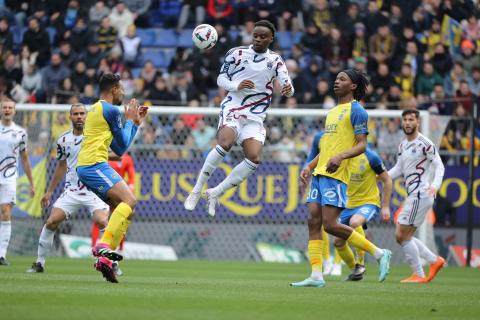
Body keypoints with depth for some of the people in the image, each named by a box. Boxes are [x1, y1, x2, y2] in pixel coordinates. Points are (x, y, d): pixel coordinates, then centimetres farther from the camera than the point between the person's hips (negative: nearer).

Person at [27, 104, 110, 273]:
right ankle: (39, 263, 7)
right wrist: (49, 192, 22)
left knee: (102, 222, -24)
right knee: (51, 223, -7)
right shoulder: (63, 140, 6)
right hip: (71, 191, 3)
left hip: (94, 190, -3)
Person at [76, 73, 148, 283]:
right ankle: (104, 245, -32)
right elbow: (123, 145, 2)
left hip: (84, 166, 10)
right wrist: (130, 120, 15)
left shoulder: (96, 109, 26)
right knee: (129, 200, -20)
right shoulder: (110, 110, -5)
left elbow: (119, 149, 28)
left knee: (121, 208, 9)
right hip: (95, 164, -10)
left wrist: (135, 122, 31)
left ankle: (104, 258, -1)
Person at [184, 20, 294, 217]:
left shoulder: (275, 60, 6)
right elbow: (221, 79, 7)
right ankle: (196, 191, -21)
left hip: (255, 118, 2)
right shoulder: (237, 53, 3)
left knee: (254, 158, -18)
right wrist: (237, 86, -14)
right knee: (225, 143, -30)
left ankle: (215, 194, -3)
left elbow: (287, 85, -5)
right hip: (232, 109, -2)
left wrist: (288, 89, -30)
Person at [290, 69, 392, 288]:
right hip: (320, 173, 9)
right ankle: (316, 276, -3)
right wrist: (310, 166, 19)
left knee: (330, 225, -14)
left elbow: (362, 145, -11)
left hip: (336, 175, -9)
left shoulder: (356, 110, -4)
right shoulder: (333, 112, 23)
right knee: (313, 222, -1)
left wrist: (341, 156, -27)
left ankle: (379, 253, -3)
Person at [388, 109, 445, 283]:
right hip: (412, 196, 9)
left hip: (420, 195, -9)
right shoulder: (403, 145, 15)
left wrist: (435, 185, -28)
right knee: (400, 236, 11)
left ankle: (419, 275, 0)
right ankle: (435, 260, 17)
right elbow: (399, 169, 20)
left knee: (404, 236, -8)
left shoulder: (424, 143, -10)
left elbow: (439, 166, -12)